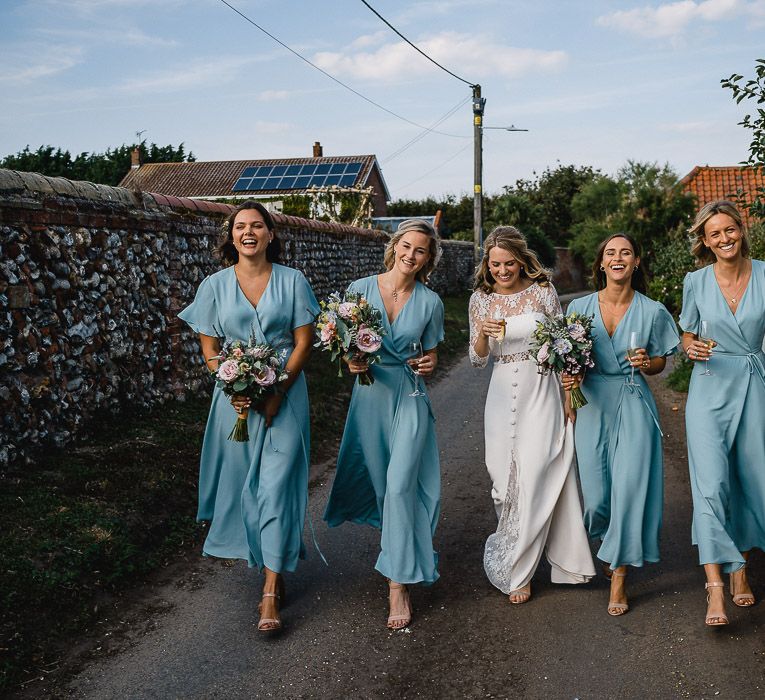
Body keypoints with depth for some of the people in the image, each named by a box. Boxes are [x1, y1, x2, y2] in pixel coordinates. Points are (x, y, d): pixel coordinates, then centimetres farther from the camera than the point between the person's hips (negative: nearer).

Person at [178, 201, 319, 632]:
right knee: (242, 481, 8)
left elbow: (304, 342, -2)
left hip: (284, 394, -2)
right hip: (236, 397, 2)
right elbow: (209, 348, 4)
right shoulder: (215, 286, 4)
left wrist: (278, 393, -12)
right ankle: (274, 564, 30)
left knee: (277, 484, -6)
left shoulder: (292, 281, 1)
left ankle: (271, 592, -1)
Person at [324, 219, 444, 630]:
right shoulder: (360, 289, -3)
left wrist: (427, 364, -13)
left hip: (409, 397, -1)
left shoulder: (430, 302, -1)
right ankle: (401, 544, 42)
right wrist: (351, 361, -16)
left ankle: (398, 583, -3)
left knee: (400, 483, -11)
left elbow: (430, 353, 9)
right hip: (370, 393, 2)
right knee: (378, 480, 13)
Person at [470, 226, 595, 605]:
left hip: (540, 393, -2)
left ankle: (516, 569, 10)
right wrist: (483, 334, -14)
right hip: (502, 398, 2)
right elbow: (477, 359, 7)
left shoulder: (542, 291, -1)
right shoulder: (481, 299, 5)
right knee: (507, 481, 4)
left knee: (535, 478, -7)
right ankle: (518, 562, 22)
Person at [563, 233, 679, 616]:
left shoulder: (652, 311, -1)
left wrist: (645, 362, -13)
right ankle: (607, 545, 37)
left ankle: (619, 578, 11)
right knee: (595, 493, 3)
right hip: (592, 406, 1)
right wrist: (569, 390, -8)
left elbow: (660, 363, 9)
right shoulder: (580, 307, 2)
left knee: (629, 488, -4)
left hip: (634, 407, -1)